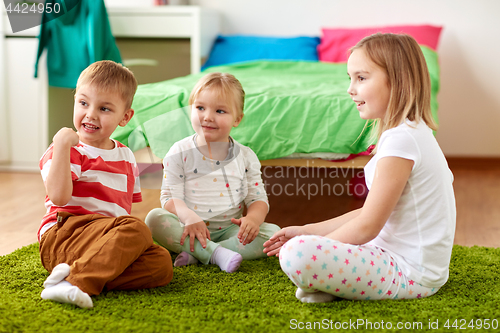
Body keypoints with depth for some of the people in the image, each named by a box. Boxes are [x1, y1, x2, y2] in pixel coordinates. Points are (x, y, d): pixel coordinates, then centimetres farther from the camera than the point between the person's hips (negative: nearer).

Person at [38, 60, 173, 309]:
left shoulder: (126, 156, 21)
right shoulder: (65, 149, 0)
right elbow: (59, 197, -18)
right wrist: (62, 146, -20)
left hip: (110, 241, 7)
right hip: (62, 236, -7)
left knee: (161, 263, -21)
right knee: (136, 230, -31)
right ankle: (79, 281, -39)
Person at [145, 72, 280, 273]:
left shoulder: (246, 157, 4)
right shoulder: (180, 153, 0)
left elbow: (258, 198, 5)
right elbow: (170, 196, -5)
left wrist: (253, 218, -19)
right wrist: (189, 217, -26)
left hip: (229, 230, 2)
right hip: (190, 231, -2)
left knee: (273, 232, -22)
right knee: (155, 218, -28)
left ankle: (197, 255, -28)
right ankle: (217, 253, -35)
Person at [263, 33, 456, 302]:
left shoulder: (401, 139, -20)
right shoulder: (411, 132, 13)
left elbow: (367, 226, -18)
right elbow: (371, 212, 15)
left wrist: (308, 242, -7)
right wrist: (308, 230, 10)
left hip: (411, 273, -11)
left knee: (297, 253, -31)